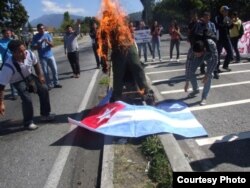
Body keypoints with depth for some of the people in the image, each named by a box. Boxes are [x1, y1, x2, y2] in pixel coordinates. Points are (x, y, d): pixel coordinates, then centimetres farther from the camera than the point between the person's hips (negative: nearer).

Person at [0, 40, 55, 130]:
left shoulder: (30, 54, -29)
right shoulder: (9, 66, -39)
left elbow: (36, 64, -3)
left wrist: (40, 75, 0)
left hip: (28, 76, 5)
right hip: (18, 81, -5)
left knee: (44, 89, -1)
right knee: (27, 99, -19)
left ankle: (45, 114, 20)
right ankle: (28, 122, 7)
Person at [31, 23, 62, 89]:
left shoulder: (47, 35, 2)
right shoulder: (35, 37, -2)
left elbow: (52, 45, -3)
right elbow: (33, 47, -4)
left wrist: (47, 42, -24)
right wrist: (40, 43, -20)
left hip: (50, 55, 2)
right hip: (42, 57, -2)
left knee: (55, 69, 4)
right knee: (46, 72, 1)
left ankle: (56, 83, 16)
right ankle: (49, 85, 9)